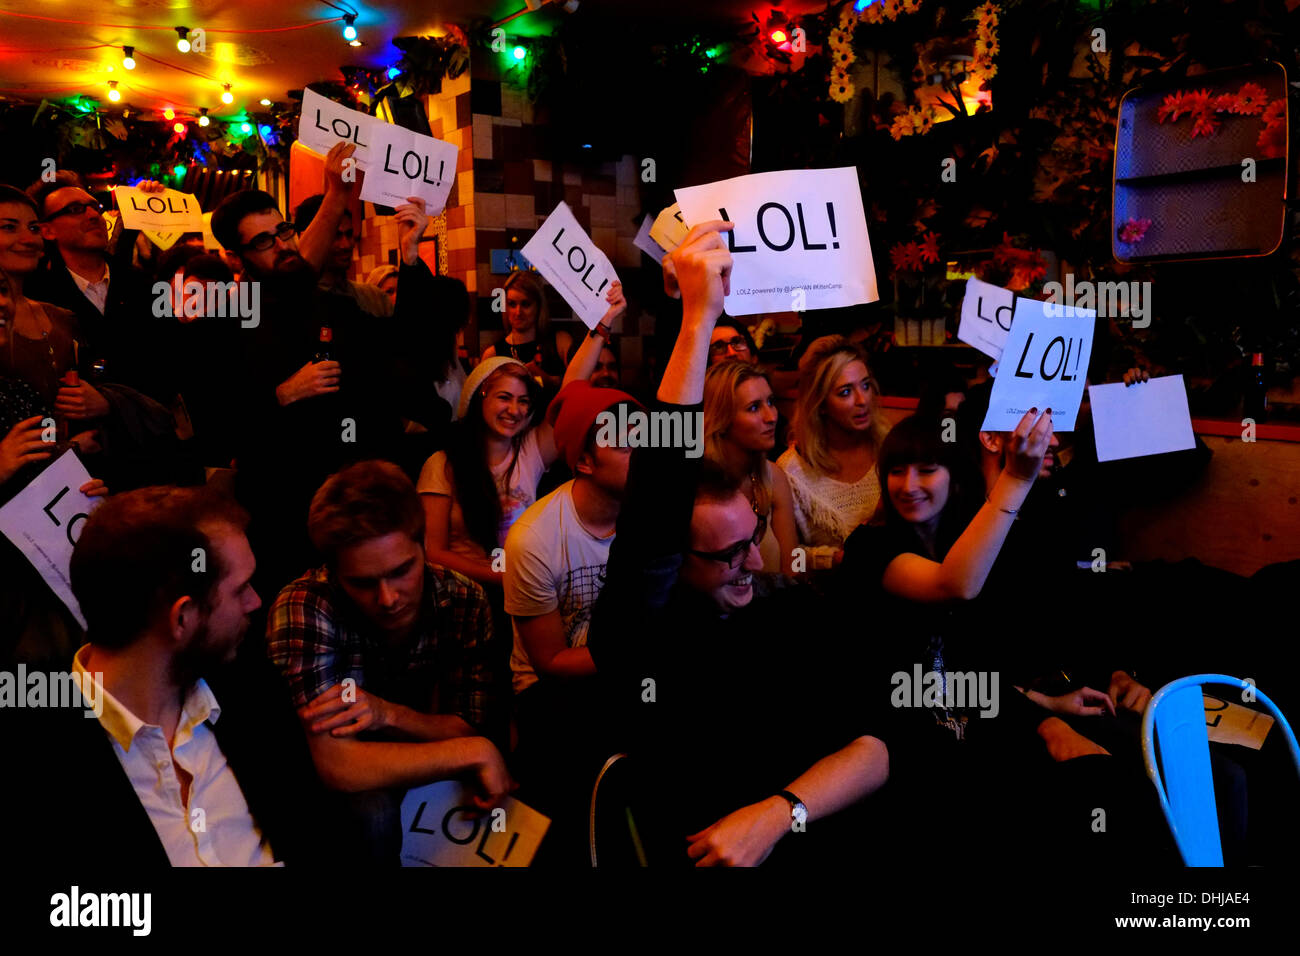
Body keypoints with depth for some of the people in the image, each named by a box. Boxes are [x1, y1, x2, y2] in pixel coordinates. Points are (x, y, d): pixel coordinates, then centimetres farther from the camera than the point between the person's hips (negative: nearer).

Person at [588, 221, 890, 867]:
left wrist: (776, 814, -17)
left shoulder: (797, 613, 6)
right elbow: (656, 511, -22)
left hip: (827, 845, 3)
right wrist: (700, 314, -24)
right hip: (703, 855, -3)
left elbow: (872, 751, 2)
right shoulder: (635, 632, -6)